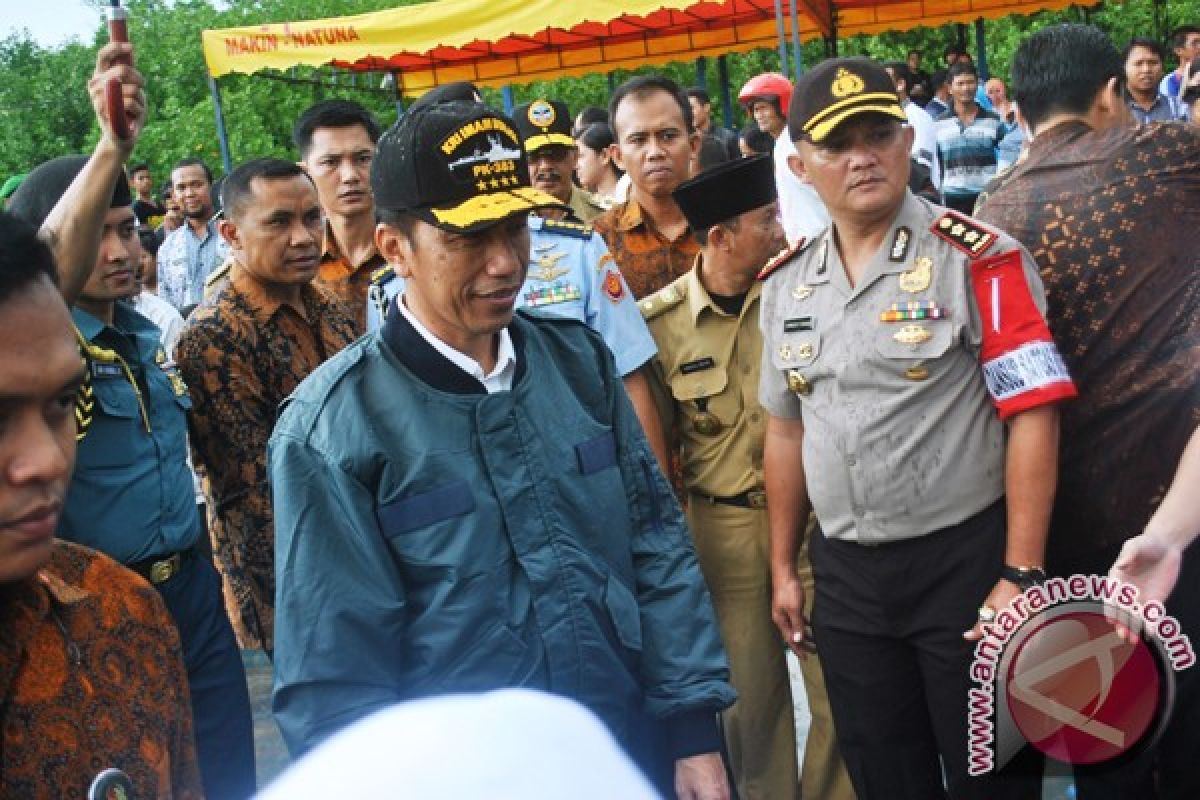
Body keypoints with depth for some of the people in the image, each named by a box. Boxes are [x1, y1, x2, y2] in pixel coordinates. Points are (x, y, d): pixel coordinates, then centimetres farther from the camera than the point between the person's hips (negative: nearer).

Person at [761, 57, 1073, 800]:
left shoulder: (978, 258, -11)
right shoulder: (786, 282, 6)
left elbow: (1032, 417, -15)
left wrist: (1021, 574, -18)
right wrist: (783, 568, 14)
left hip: (965, 561, -5)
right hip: (843, 573, 5)